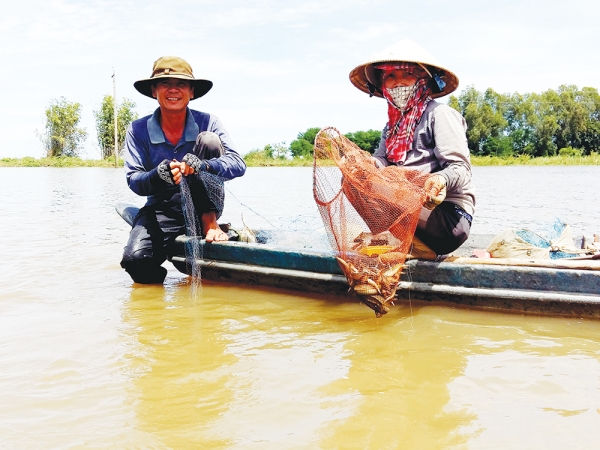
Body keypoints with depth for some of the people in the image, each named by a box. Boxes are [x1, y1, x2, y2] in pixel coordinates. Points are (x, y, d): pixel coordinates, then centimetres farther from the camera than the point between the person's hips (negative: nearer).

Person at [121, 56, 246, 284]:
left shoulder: (207, 123, -7)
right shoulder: (139, 130, -5)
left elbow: (238, 164, -18)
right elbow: (133, 180, -12)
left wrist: (202, 166, -40)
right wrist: (159, 176, -36)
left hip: (203, 204, 0)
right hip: (162, 209, 0)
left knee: (208, 140, -20)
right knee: (135, 260, -29)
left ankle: (209, 223, -17)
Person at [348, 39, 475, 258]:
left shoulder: (439, 113, -4)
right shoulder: (393, 125, 19)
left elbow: (460, 168, -15)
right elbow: (381, 161, 3)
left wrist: (442, 180, -38)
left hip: (449, 216, -7)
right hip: (415, 211, 8)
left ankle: (417, 246, -10)